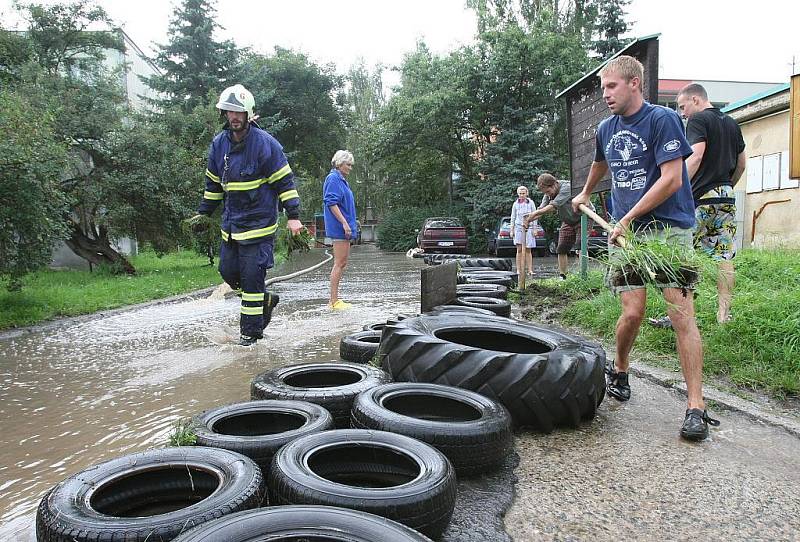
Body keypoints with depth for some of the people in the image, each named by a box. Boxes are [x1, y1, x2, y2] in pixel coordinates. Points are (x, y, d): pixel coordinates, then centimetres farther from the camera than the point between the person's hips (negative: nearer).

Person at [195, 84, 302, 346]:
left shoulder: (265, 143, -11)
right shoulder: (218, 144, 7)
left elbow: (284, 181, -10)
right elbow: (213, 184, 17)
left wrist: (293, 215, -16)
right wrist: (203, 213, 17)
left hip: (259, 222, -7)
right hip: (231, 221, 7)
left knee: (252, 275, -6)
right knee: (228, 271, 9)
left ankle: (251, 329, 7)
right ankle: (266, 299, 31)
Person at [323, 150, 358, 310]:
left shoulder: (342, 180, 21)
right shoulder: (333, 178, -9)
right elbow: (331, 202, -18)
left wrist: (352, 223, 23)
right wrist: (344, 223, -22)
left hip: (344, 227, 10)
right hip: (339, 227, -10)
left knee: (342, 263, 11)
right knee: (339, 263, -9)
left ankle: (334, 299, 16)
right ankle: (334, 301, -6)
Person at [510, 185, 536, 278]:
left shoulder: (531, 203, 3)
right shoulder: (515, 204, 6)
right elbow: (513, 217, 11)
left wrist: (535, 229, 0)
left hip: (529, 228, 0)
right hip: (519, 227, 0)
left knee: (528, 250, 1)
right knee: (519, 250, -6)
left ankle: (530, 270, 3)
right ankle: (518, 270, -6)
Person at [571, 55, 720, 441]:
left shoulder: (662, 119, -6)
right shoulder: (606, 129, 14)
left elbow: (671, 179, -14)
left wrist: (628, 219, -13)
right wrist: (585, 194, 50)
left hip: (669, 228, -4)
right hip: (625, 232, 4)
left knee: (681, 313, -9)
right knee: (632, 312, -6)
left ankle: (696, 407, -4)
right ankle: (619, 371, 22)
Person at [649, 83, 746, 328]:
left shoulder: (697, 120, -4)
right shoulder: (731, 123, 19)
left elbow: (696, 155, -19)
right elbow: (742, 163, 23)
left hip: (701, 197, -7)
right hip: (727, 198, 7)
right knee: (724, 257, 6)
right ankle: (724, 315, 9)